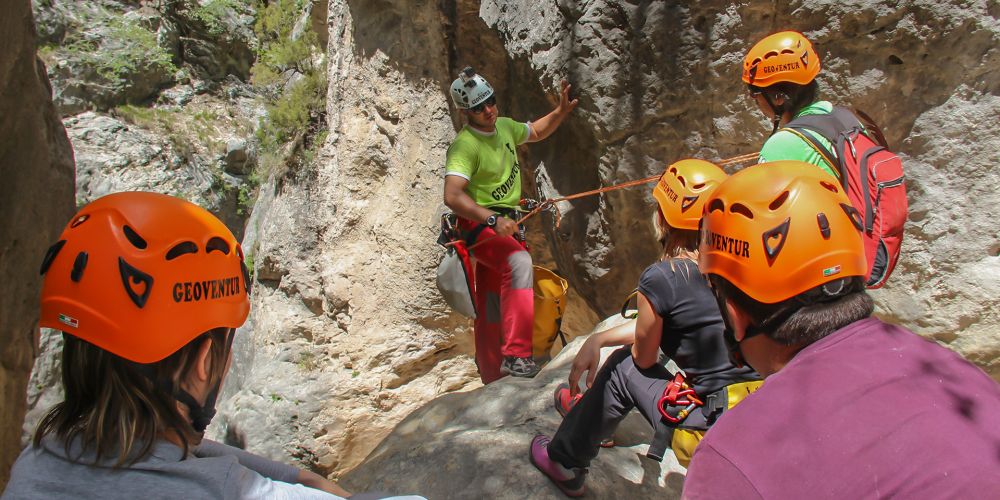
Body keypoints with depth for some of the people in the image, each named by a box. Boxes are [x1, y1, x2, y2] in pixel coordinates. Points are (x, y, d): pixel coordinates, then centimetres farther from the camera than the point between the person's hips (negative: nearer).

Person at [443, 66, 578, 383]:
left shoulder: (505, 126, 6)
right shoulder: (464, 145, -18)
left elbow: (536, 132, 28)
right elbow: (452, 196, -31)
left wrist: (560, 112, 10)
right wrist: (493, 219, -41)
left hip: (505, 224, 8)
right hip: (479, 225, -8)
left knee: (492, 308, 13)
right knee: (519, 261, -37)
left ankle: (494, 380, 23)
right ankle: (515, 356, -41)